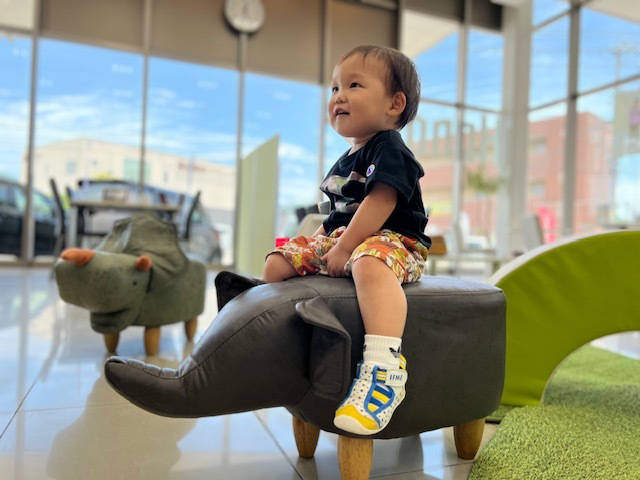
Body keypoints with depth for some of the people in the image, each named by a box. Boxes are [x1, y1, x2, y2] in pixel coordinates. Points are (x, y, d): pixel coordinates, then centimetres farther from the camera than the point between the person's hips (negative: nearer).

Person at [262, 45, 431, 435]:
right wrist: (325, 242, 13)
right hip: (340, 240, 9)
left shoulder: (390, 149, -7)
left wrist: (343, 249, -22)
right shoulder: (346, 160, 20)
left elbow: (379, 203, -20)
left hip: (393, 240, -9)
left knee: (369, 265, -43)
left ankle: (384, 367, -52)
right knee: (277, 262, 1)